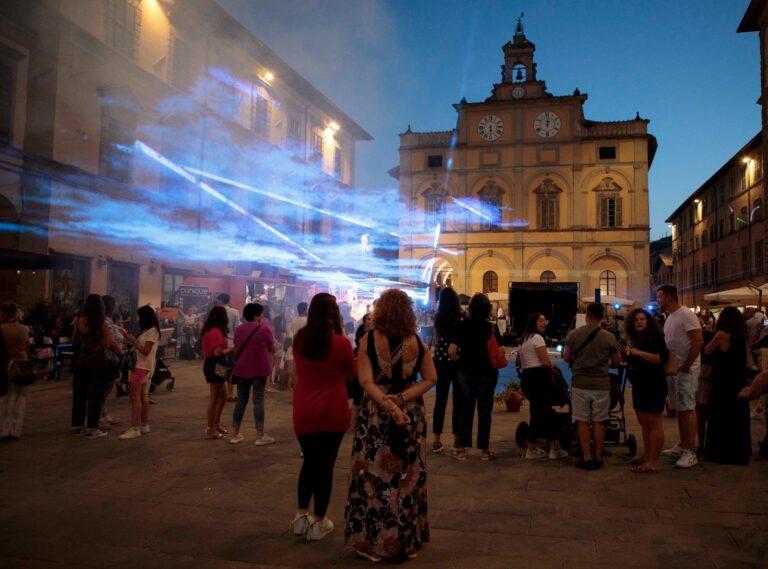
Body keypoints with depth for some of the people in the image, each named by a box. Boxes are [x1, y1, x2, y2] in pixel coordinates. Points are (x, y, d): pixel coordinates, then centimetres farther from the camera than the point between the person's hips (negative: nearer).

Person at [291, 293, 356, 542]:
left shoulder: (299, 340, -1)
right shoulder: (341, 343, -13)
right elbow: (351, 374, 2)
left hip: (303, 412, 4)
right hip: (332, 412, -3)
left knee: (309, 462, 20)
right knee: (325, 465, 7)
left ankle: (301, 515, 22)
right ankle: (318, 523, 16)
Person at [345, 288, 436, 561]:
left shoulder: (369, 339, -12)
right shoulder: (417, 342, -3)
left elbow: (366, 381, -19)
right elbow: (430, 378, -3)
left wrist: (389, 405, -22)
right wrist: (403, 399, -11)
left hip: (375, 415, -2)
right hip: (411, 416, 3)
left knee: (374, 476, 10)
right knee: (408, 476, 14)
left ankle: (373, 541, 21)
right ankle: (408, 540, 27)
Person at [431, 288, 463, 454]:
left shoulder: (438, 318, -3)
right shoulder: (462, 318, -10)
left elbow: (438, 338, 7)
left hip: (441, 360, 2)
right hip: (458, 361, -2)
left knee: (440, 399, 6)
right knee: (458, 400, 7)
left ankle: (436, 439, 6)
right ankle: (457, 438, 13)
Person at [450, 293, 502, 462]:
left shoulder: (464, 325, -8)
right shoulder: (492, 328, -8)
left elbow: (451, 351, -13)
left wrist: (460, 358, 5)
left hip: (466, 372, 1)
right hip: (487, 373, -1)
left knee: (466, 410, 11)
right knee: (484, 412, 9)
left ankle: (461, 449, 13)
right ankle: (484, 450, 15)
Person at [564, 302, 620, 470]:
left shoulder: (573, 335, -5)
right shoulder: (609, 337, -5)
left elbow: (566, 358, 2)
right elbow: (615, 362, 4)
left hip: (580, 383, 0)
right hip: (601, 384, 1)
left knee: (582, 421, 7)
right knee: (598, 422, 10)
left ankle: (586, 458, 9)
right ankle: (598, 458, 16)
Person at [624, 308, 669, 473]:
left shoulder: (655, 336, -7)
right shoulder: (635, 339, 16)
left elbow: (663, 358, -19)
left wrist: (640, 353, -22)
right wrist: (629, 354, 7)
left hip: (654, 386, -8)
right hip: (639, 385, 8)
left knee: (653, 423, -6)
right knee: (644, 424, 12)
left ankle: (653, 461, -5)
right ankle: (646, 456, 20)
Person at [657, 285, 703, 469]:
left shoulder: (686, 315, -16)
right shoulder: (669, 317, 14)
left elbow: (698, 341, -22)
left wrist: (686, 366, -19)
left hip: (686, 369, -9)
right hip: (673, 369, 9)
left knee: (688, 408, -6)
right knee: (679, 408, 15)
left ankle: (691, 452, -2)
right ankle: (682, 445, 25)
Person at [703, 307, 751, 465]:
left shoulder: (722, 334, -16)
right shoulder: (742, 335, 2)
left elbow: (707, 351, -4)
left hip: (723, 382, -6)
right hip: (739, 381, 6)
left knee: (722, 416, 4)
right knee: (738, 416, 16)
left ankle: (722, 452, 11)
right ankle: (739, 451, 26)